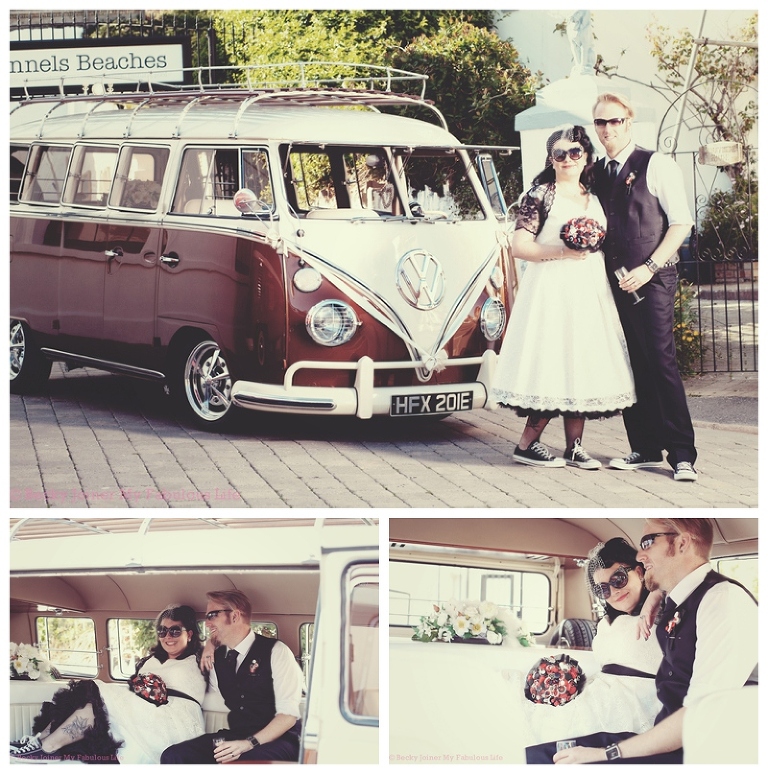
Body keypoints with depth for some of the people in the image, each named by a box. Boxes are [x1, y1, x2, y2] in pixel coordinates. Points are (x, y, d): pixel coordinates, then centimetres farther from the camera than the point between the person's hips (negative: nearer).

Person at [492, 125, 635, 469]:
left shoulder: (595, 198, 15)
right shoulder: (540, 195, -2)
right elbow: (519, 246, -9)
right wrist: (562, 251, -15)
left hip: (589, 291, 6)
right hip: (551, 289, -6)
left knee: (583, 362, 3)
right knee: (552, 361, -9)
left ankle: (574, 445, 7)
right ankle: (527, 444, -1)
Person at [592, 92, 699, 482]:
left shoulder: (656, 165, -3)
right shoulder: (595, 173, 14)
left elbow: (681, 223, -7)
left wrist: (649, 268, -14)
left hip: (652, 278, -6)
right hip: (614, 281, 6)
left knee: (661, 360, -11)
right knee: (629, 364, 6)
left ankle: (682, 454, -9)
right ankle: (645, 448, 13)